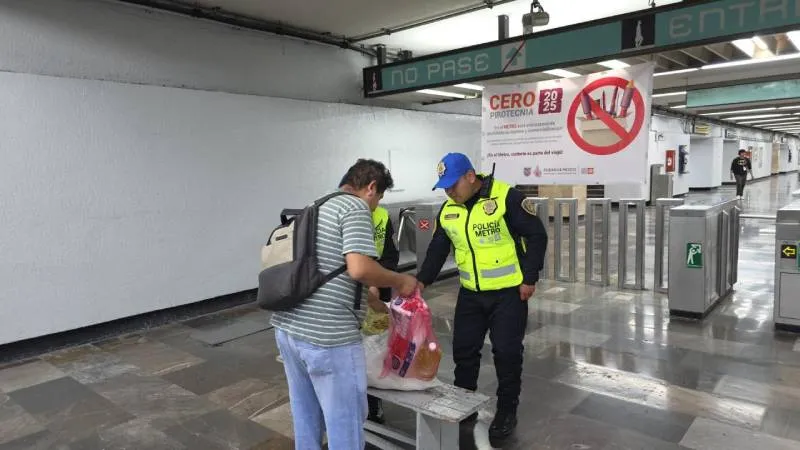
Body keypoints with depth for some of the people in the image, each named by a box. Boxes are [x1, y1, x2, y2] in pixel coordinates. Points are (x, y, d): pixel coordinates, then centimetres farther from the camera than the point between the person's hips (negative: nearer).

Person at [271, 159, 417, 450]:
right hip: (327, 337, -9)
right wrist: (399, 281, -4)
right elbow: (359, 268, -22)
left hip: (287, 327, 9)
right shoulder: (355, 208, -8)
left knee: (305, 416, 22)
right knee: (345, 421, 7)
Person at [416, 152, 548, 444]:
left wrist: (530, 278, -14)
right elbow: (438, 249, 9)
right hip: (470, 293, 5)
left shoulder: (506, 197, -17)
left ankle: (507, 411, 24)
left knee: (506, 352, 4)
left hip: (509, 292, -5)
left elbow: (537, 235, -13)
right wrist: (422, 280, -2)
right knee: (463, 349, 11)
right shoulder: (448, 210, 1)